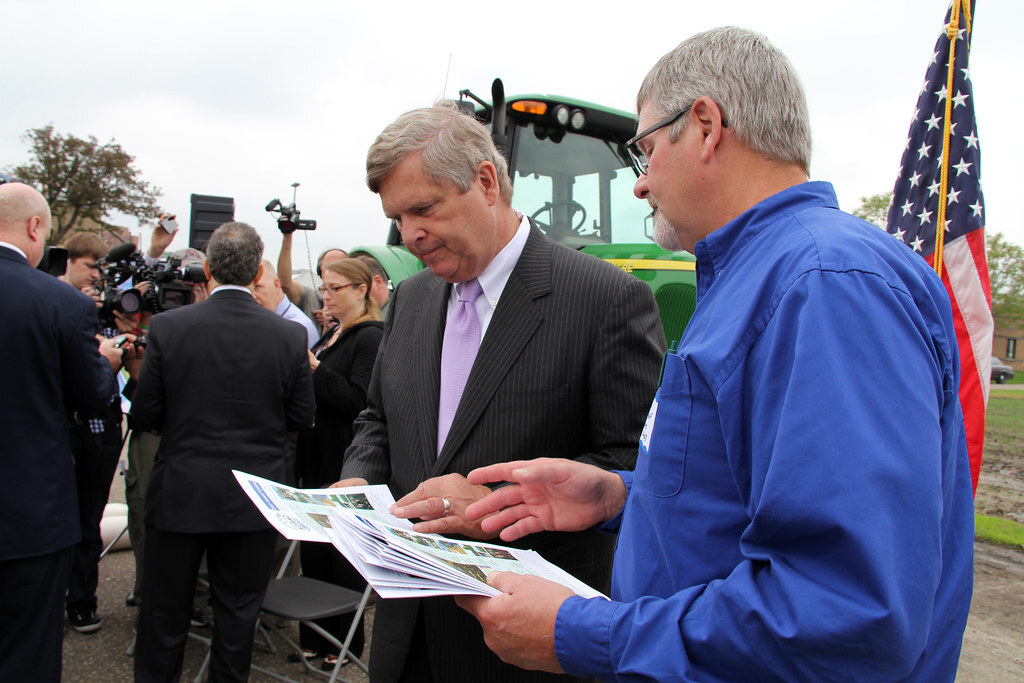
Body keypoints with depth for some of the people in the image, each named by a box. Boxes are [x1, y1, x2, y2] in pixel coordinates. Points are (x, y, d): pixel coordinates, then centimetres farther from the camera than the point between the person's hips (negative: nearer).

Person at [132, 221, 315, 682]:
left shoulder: (168, 326, -12)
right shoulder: (290, 336, -10)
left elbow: (144, 415, -7)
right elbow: (301, 418, -2)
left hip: (179, 493, 0)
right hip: (254, 499, 1)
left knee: (164, 612, 17)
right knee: (238, 612, 15)